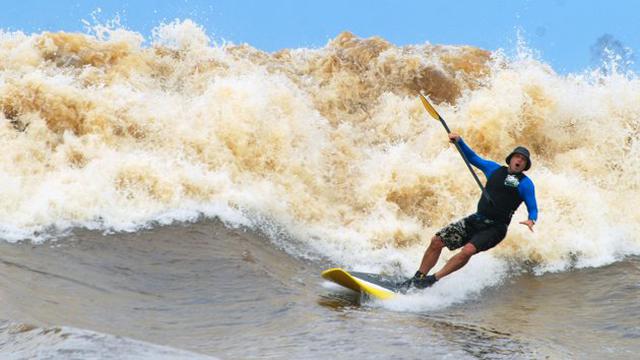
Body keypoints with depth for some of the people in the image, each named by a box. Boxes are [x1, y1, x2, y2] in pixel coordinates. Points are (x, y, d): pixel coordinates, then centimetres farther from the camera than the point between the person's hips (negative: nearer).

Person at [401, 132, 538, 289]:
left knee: (467, 251, -30)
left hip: (495, 228, -5)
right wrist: (459, 141, 7)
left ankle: (433, 279, -22)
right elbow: (472, 157, 21)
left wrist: (531, 221, -27)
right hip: (476, 219, 5)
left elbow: (533, 209, -6)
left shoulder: (525, 183, -1)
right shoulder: (494, 169, 13)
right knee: (437, 241, -4)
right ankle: (417, 279, 6)